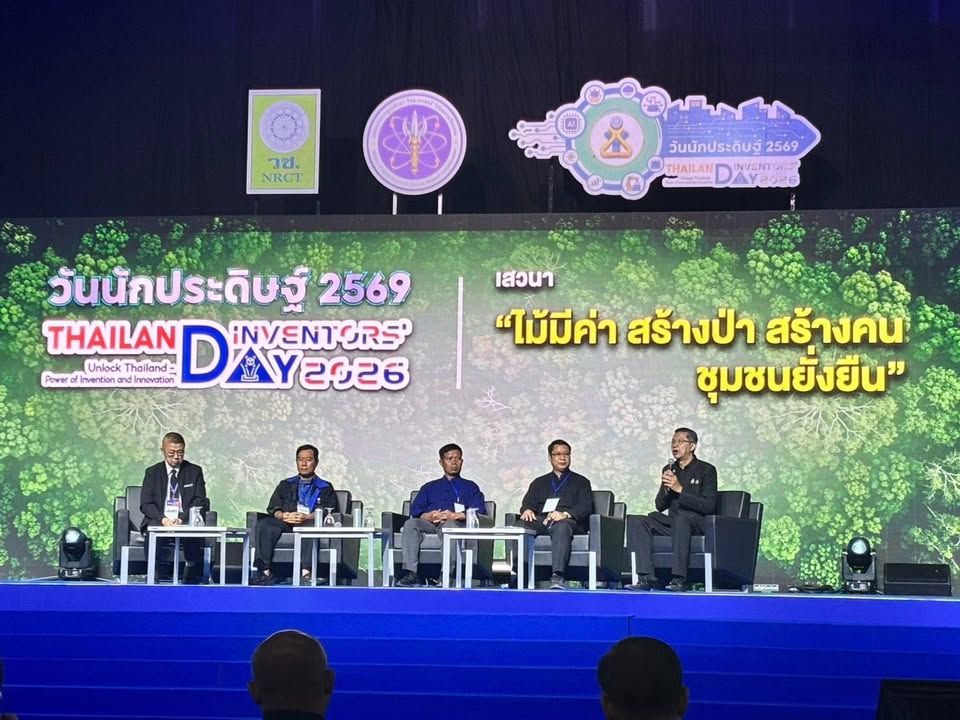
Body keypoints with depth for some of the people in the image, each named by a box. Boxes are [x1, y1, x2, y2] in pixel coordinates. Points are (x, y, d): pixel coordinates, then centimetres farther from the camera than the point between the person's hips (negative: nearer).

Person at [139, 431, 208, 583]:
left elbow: (201, 502, 5)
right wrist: (163, 519, -16)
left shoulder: (194, 471, 13)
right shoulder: (152, 472, 14)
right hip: (159, 523, 0)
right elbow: (145, 504, 5)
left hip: (185, 522, 0)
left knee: (195, 537, -35)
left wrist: (182, 518, -14)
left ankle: (191, 582, -26)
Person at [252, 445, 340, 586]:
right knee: (263, 524, -29)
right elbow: (273, 507, 16)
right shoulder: (285, 485, 29)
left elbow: (327, 511, 3)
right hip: (286, 522, 3)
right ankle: (265, 571, -35)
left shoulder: (325, 488, 21)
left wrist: (307, 517, -17)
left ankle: (306, 572, -50)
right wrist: (282, 515, -10)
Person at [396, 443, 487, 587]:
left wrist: (455, 515, -10)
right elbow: (414, 511, 17)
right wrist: (428, 516, -7)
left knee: (449, 525, -40)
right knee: (410, 524, -32)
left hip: (455, 524, -2)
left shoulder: (470, 487, 26)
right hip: (429, 524, 2)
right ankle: (411, 573, -42)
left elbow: (479, 512, 8)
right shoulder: (429, 487, 32)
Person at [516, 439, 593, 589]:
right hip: (541, 521, 3)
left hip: (568, 522, -3)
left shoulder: (581, 482, 22)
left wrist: (565, 514, -17)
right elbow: (528, 503, 16)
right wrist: (527, 510, -12)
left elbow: (586, 507, 5)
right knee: (522, 524, -33)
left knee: (562, 526, -42)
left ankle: (558, 576, -56)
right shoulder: (539, 482, 30)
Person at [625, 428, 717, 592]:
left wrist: (680, 489, -15)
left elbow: (709, 506, -10)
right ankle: (646, 577, -28)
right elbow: (660, 506, 14)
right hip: (672, 523, 5)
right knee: (635, 521, -18)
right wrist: (665, 489, -6)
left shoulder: (706, 470, 1)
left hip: (697, 523, -5)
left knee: (680, 520, -40)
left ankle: (679, 579, -39)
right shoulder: (669, 470, 16)